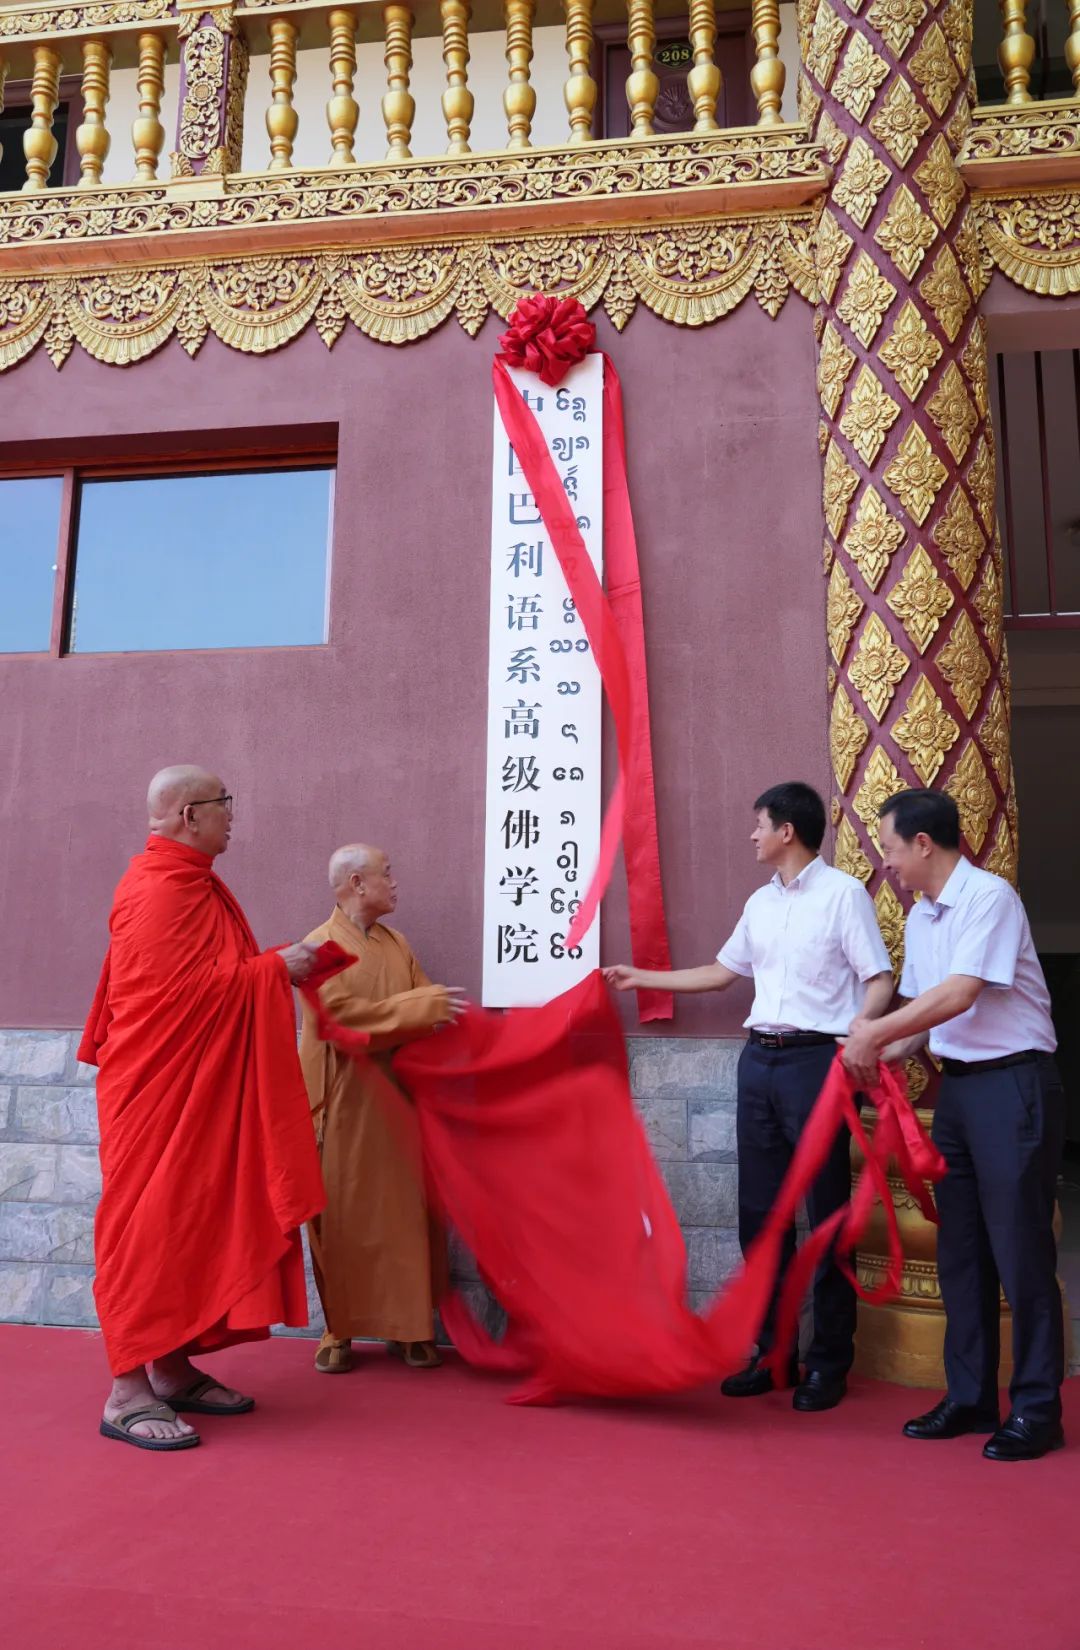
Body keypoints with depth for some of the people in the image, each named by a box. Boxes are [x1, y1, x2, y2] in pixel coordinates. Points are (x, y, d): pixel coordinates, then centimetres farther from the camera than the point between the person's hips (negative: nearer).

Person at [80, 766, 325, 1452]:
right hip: (161, 1088, -10)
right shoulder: (159, 889, -17)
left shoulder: (193, 884, 14)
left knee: (196, 1219, 12)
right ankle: (128, 1391, 3)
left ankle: (173, 1367, 22)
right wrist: (275, 968, -14)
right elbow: (189, 989, -23)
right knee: (154, 1223, -5)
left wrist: (274, 965, 5)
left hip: (199, 1088, 10)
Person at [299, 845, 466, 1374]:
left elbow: (424, 1007, 13)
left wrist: (445, 1010, -9)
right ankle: (339, 1329, 18)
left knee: (406, 1211, 7)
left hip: (397, 1099, 5)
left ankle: (410, 1325, 18)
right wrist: (419, 1006, -19)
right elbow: (342, 1015, -19)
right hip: (344, 1103, -5)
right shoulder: (319, 947, -8)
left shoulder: (397, 944, 11)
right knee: (344, 1217, 4)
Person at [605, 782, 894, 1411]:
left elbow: (880, 981, -9)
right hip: (760, 1059, 7)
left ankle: (830, 1362, 14)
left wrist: (857, 1035, -27)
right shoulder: (760, 903, 16)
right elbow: (722, 972, 26)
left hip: (817, 1059, -7)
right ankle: (772, 1349, 22)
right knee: (760, 1212, 10)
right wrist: (642, 977, 27)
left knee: (826, 1211, 2)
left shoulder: (843, 893, -5)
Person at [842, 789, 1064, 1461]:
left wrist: (875, 1033, -15)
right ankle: (970, 1397, 24)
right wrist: (882, 1056, -1)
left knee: (1020, 1252, 0)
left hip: (1013, 1084, -8)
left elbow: (960, 994, -22)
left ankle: (1036, 1409, 13)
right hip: (957, 1085, 8)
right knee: (961, 1252, 12)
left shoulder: (989, 897, -14)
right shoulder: (920, 917, 10)